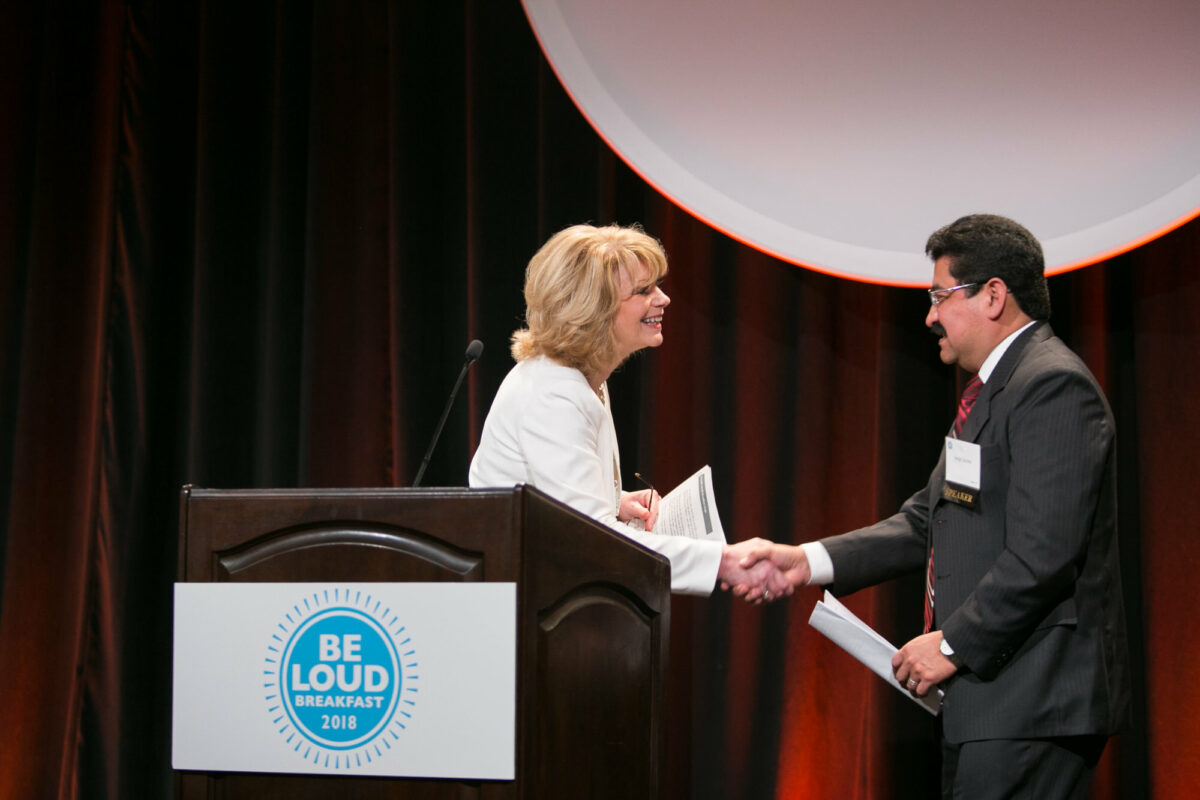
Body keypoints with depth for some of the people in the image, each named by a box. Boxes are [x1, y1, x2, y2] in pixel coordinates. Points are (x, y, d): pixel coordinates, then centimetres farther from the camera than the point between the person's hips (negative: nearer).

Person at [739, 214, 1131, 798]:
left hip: (1031, 706, -10)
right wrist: (808, 561, 6)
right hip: (988, 695, 10)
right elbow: (926, 522, 17)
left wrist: (953, 643, -15)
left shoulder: (1054, 387, -14)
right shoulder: (994, 390, 20)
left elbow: (1043, 554, -22)